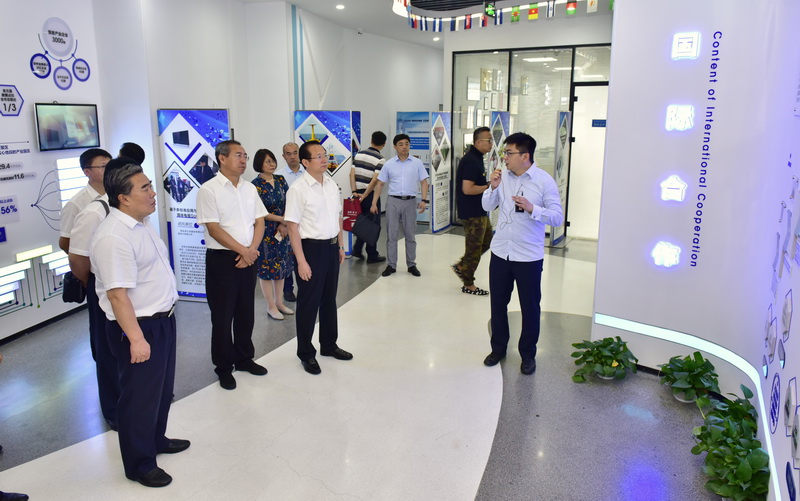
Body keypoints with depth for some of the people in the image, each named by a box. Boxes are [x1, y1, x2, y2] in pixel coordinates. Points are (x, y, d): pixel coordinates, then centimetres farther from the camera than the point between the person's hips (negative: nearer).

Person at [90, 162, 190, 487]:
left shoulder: (142, 223, 6)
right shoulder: (113, 237, -25)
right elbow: (117, 293, -27)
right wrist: (136, 338, -26)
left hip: (162, 319, 10)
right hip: (138, 326, -9)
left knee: (162, 388, 24)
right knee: (140, 396, 7)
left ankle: (156, 440, 46)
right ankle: (139, 464, 26)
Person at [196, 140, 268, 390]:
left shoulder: (250, 188, 9)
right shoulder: (209, 190, -10)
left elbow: (259, 222, 7)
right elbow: (214, 229, -15)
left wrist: (252, 249, -8)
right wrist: (243, 250, -15)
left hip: (248, 258, 6)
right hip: (221, 259, -5)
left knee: (246, 313, 15)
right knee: (222, 316, 5)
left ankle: (244, 358, 32)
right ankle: (223, 367, 19)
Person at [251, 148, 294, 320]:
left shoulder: (280, 180, 6)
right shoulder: (256, 185, -10)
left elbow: (288, 203, 4)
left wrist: (285, 225, -10)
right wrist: (283, 220, -13)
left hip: (282, 230, 6)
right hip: (265, 232, -6)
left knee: (281, 265, 12)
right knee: (266, 267, 3)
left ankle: (279, 302, 25)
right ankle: (271, 306, 14)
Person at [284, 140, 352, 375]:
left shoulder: (332, 184, 6)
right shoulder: (298, 189, -16)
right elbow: (293, 226, -16)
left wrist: (340, 245, 14)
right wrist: (301, 261, -18)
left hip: (331, 247, 7)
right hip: (311, 249, -7)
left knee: (329, 299, 19)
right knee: (309, 303, 5)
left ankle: (329, 345, 36)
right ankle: (306, 354, 22)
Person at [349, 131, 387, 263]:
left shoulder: (358, 154, 6)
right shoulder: (380, 160, -12)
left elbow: (352, 174, 0)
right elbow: (376, 182, -20)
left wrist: (354, 192, -2)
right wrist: (374, 203, -20)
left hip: (358, 194, 6)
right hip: (371, 195, -6)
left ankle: (357, 249, 21)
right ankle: (372, 255, 13)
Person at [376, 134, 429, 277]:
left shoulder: (417, 163, 3)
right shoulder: (388, 164, 4)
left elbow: (423, 182, 4)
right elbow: (380, 184, 8)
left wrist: (424, 200, -8)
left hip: (410, 201, 0)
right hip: (393, 201, 0)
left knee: (410, 235, 7)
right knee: (391, 235, 3)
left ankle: (411, 265, 17)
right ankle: (391, 265, 11)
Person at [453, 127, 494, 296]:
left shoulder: (477, 158, 11)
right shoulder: (471, 161, -21)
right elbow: (467, 189, -27)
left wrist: (489, 184, 5)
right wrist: (490, 186, -18)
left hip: (479, 210, 10)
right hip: (472, 212, -10)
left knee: (487, 240, 20)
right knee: (474, 247, 1)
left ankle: (461, 266, 27)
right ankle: (468, 285, 15)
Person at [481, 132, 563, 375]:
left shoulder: (544, 181, -11)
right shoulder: (503, 176, 2)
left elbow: (557, 217, -13)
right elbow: (487, 206, 8)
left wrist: (531, 208, -27)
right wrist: (493, 187, -9)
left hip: (529, 256, -4)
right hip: (500, 252, 4)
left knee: (530, 307, 9)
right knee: (498, 303, 15)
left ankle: (528, 354, 27)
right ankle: (498, 348, 34)